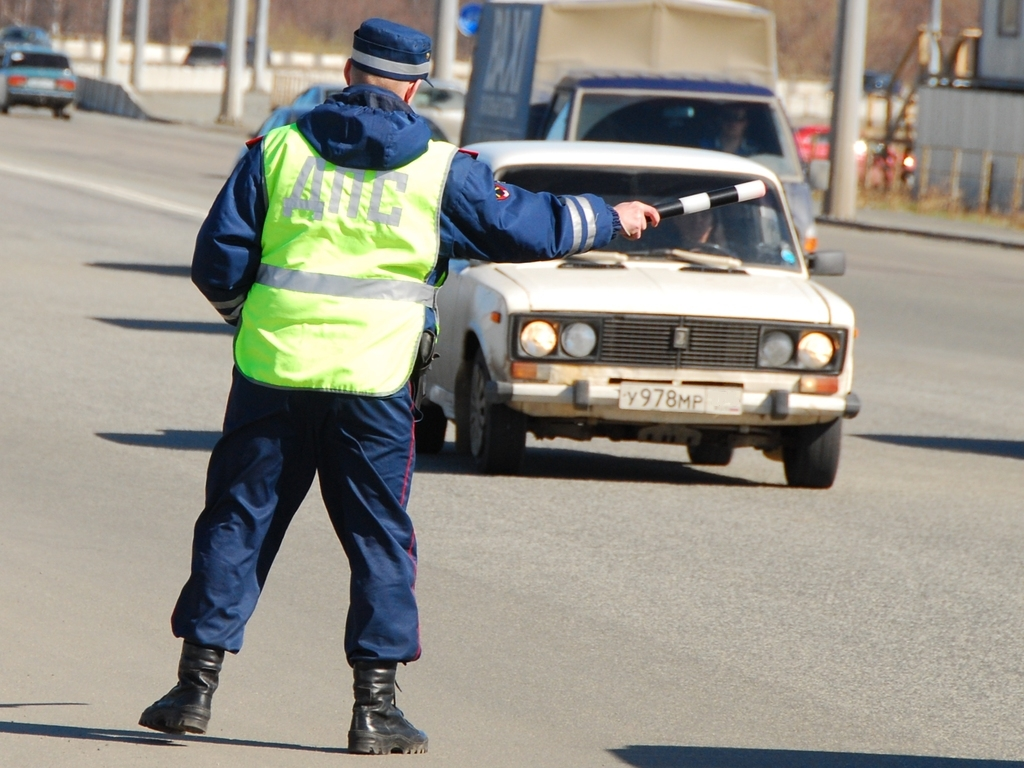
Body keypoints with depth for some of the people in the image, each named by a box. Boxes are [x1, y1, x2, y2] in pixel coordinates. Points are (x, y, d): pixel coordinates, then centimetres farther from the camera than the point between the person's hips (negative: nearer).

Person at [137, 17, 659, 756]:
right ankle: (375, 707, 6)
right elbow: (526, 227, 8)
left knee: (237, 522, 9)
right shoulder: (438, 170, 0)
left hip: (273, 371, 1)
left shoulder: (277, 149, 2)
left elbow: (219, 259, 2)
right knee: (380, 537, 8)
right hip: (374, 381, -1)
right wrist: (611, 218, 24)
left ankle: (197, 686, 8)